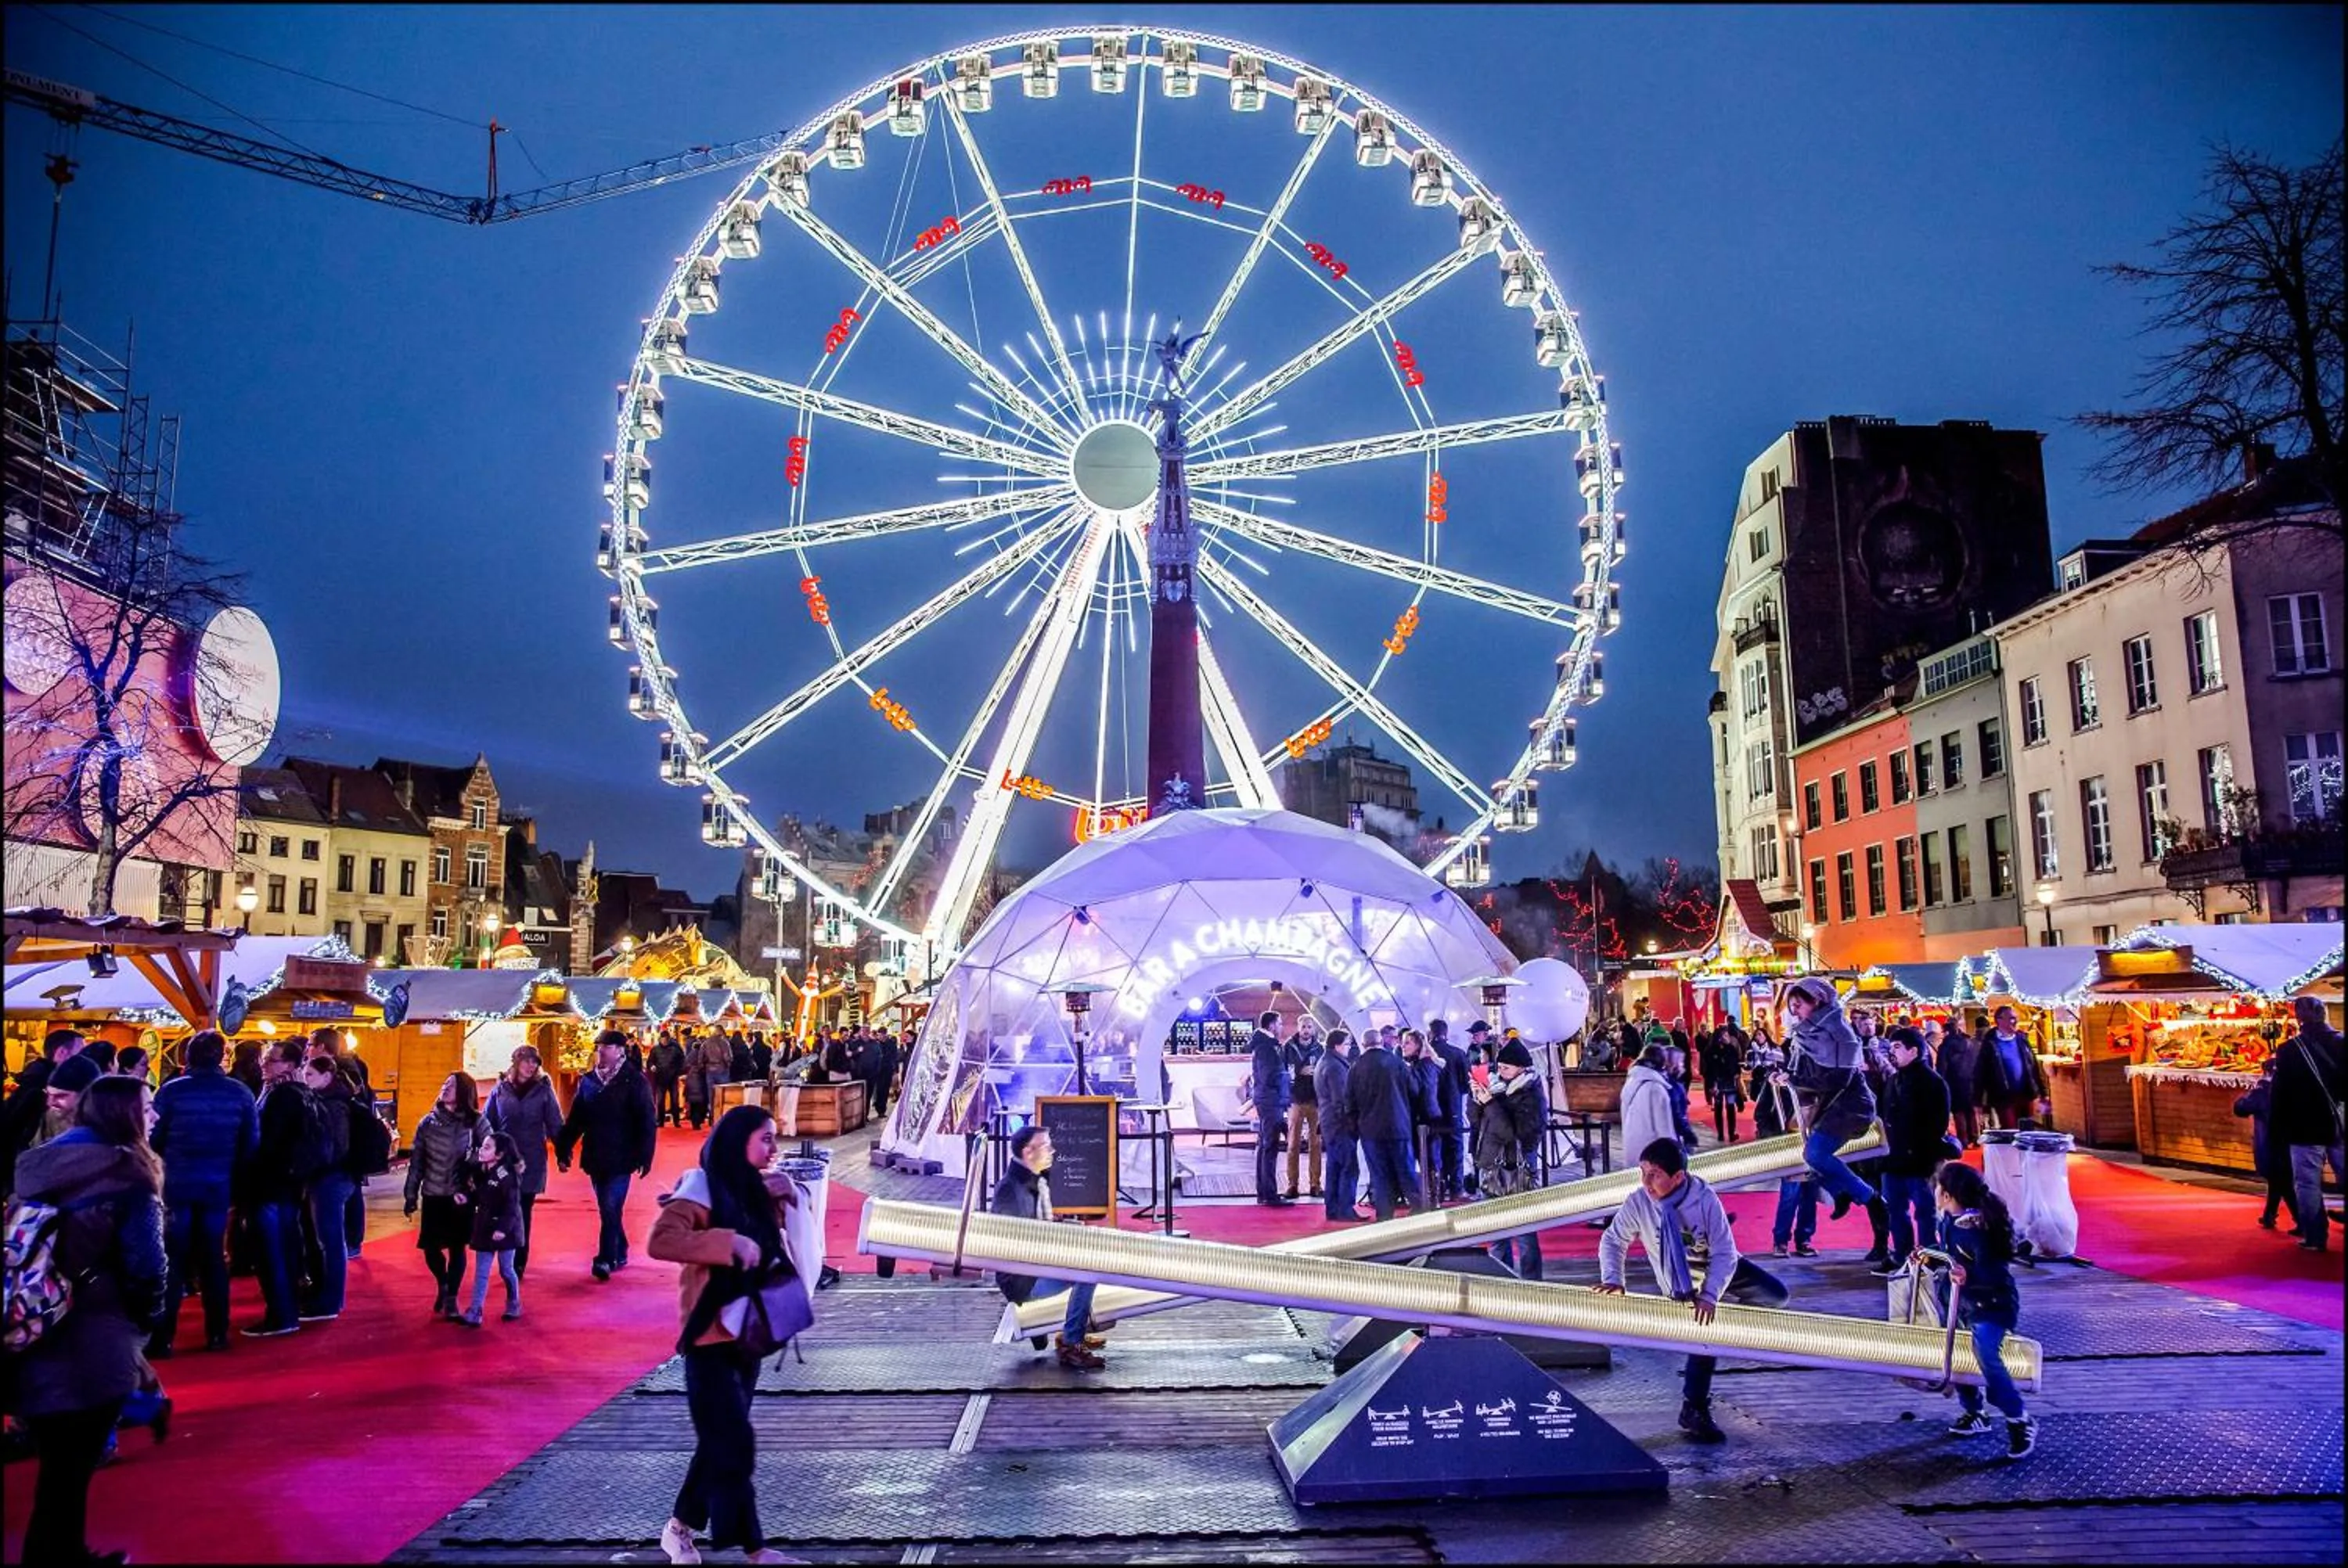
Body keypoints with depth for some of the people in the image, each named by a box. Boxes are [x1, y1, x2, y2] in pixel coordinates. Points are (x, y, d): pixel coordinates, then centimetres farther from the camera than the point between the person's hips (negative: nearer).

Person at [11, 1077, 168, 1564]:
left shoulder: (34, 1166, 8)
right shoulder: (126, 1172, -13)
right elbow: (145, 1263, -14)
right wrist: (146, 1321, 3)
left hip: (30, 1341, 7)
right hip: (92, 1346, -7)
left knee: (57, 1465, 20)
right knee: (71, 1470, 7)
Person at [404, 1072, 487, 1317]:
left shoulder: (475, 1122, -5)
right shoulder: (428, 1121, 2)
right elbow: (416, 1161, 4)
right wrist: (411, 1196, 2)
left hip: (461, 1195, -2)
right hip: (433, 1195, 2)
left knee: (457, 1248, 2)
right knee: (430, 1247, 5)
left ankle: (451, 1298, 17)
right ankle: (443, 1285, 33)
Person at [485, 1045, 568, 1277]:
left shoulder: (543, 1090, 1)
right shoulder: (500, 1090, 4)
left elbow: (555, 1125, 1)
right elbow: (486, 1124, 6)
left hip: (532, 1162, -1)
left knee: (523, 1212, 4)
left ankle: (519, 1262, 12)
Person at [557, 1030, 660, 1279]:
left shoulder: (634, 1081, -7)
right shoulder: (588, 1081, 7)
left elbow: (647, 1122, -9)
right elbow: (575, 1120, 10)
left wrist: (645, 1156, -14)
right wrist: (563, 1150, 5)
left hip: (621, 1158, -5)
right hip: (595, 1158, 5)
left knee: (610, 1208, -10)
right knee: (607, 1209, 12)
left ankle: (606, 1259, -5)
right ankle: (619, 1253, 26)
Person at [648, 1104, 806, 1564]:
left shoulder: (753, 1189, 9)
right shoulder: (703, 1185, -13)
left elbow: (778, 1255, 17)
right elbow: (660, 1240, -26)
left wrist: (780, 1202, 1)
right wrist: (729, 1242, -29)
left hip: (746, 1333, 8)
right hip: (711, 1336, -8)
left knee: (721, 1440, 16)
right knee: (734, 1444, -5)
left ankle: (679, 1528, 31)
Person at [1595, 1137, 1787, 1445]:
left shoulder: (1704, 1198, -30)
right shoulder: (1637, 1203, -25)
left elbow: (1725, 1254, -26)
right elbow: (1613, 1240, -10)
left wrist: (1710, 1296, -36)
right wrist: (1612, 1280, -24)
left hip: (1719, 1269, 1)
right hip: (1682, 1286, -1)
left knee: (1777, 1296, -8)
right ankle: (1694, 1410, -3)